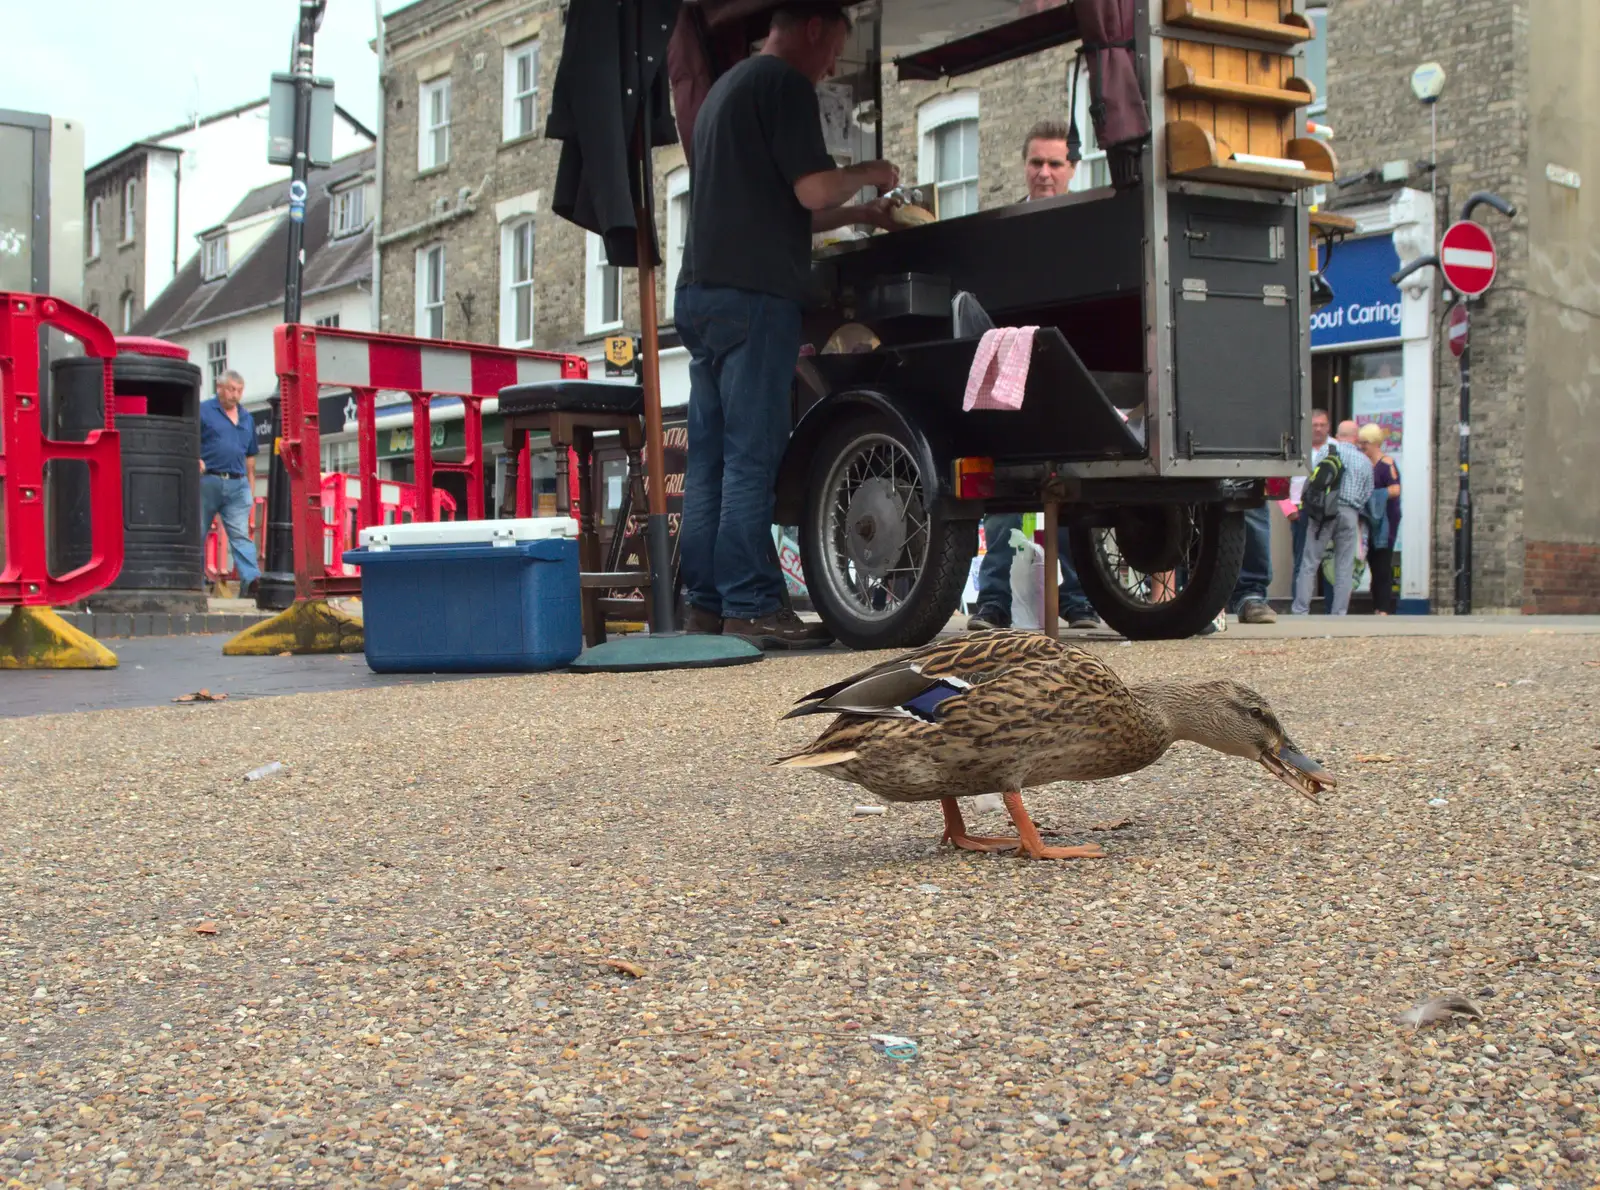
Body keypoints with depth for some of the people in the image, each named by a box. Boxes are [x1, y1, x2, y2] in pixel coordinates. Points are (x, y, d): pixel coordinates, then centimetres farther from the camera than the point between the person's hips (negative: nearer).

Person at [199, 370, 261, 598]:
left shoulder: (246, 418, 18)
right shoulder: (203, 411, 2)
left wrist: (251, 489, 17)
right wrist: (195, 459, -18)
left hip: (237, 485, 3)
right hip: (207, 482, -3)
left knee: (241, 534, -8)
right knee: (197, 534, 4)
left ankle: (251, 580, -20)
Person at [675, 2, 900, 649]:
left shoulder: (725, 88, 26)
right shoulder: (784, 82, -4)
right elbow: (813, 189, -13)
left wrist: (856, 215, 26)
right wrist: (870, 174, 6)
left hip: (702, 291, 9)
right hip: (753, 294, -9)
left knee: (710, 457, 7)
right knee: (751, 457, -9)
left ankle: (705, 603, 8)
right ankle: (750, 607, -9)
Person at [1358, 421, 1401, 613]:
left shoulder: (1386, 464, -9)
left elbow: (1395, 490, -18)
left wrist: (1372, 495, -19)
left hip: (1385, 521, -8)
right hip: (1369, 520, 8)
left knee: (1383, 565, -9)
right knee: (1373, 565, 9)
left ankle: (1384, 609, -10)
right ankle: (1376, 607, 13)